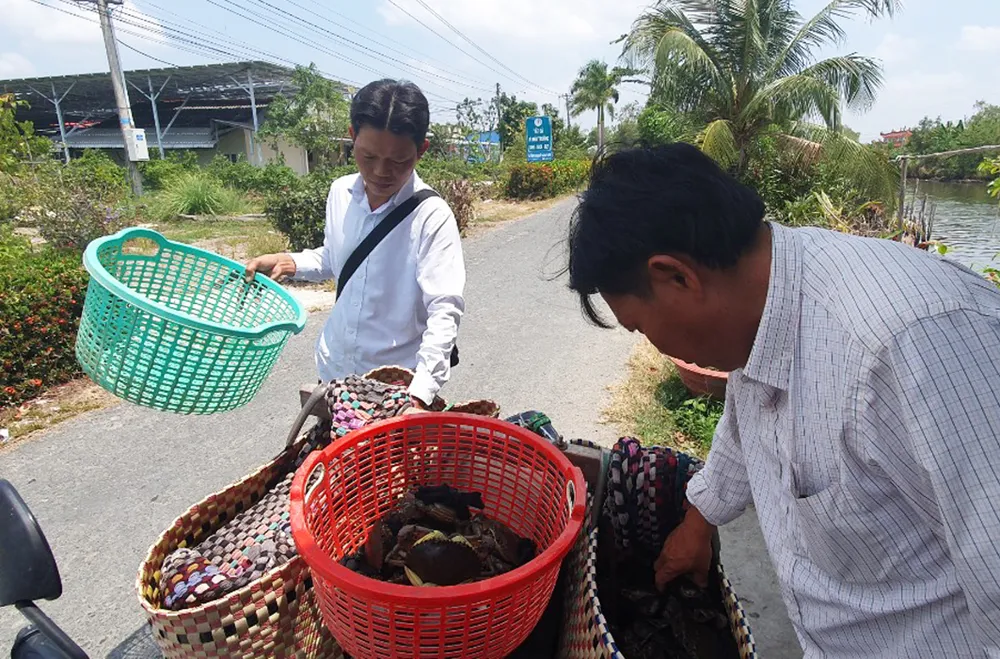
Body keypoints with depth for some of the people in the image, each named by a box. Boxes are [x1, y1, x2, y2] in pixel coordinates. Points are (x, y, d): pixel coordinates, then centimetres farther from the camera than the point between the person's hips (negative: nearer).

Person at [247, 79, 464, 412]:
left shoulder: (432, 217, -21)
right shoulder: (341, 192, -3)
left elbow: (445, 310, -27)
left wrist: (421, 393, -37)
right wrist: (290, 263, -4)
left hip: (398, 384, -5)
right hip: (335, 367, 6)